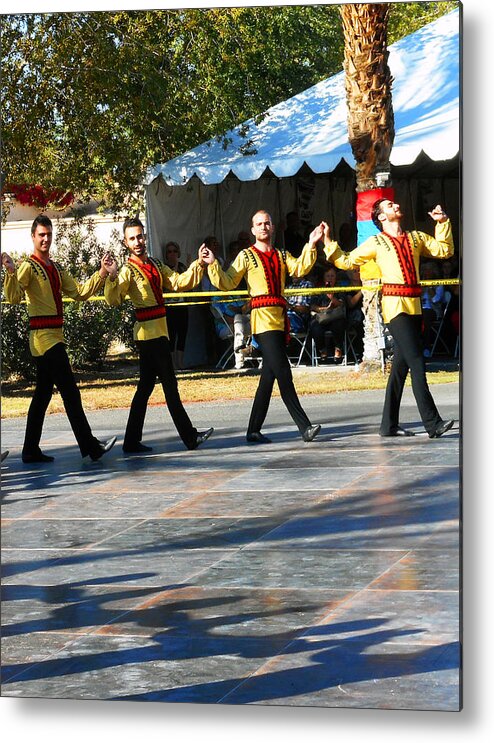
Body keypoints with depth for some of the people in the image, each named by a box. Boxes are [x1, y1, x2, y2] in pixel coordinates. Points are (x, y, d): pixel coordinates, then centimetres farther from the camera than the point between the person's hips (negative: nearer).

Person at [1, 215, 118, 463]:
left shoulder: (57, 269, 17)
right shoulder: (28, 267, -9)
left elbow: (79, 292, 14)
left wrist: (102, 273, 5)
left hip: (55, 336, 9)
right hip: (43, 337, -9)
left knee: (43, 394, 11)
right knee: (70, 392, -10)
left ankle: (31, 451, 15)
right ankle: (90, 446, -10)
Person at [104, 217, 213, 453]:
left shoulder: (156, 265, 15)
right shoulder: (128, 271, -11)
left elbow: (179, 282, 10)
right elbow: (114, 300, -24)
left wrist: (198, 265, -1)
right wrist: (112, 278, -42)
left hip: (158, 330, 9)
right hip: (150, 332, -9)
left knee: (146, 385, 9)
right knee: (169, 384, -5)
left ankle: (132, 441, 13)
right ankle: (189, 436, -1)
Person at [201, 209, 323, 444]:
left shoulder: (281, 256, 18)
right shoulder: (246, 256, 5)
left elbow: (300, 269, 0)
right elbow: (227, 283, -2)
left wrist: (310, 246, -10)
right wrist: (213, 265, -16)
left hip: (280, 318, 6)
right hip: (262, 318, -6)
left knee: (269, 375, 7)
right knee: (283, 372, -14)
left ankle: (254, 430, 12)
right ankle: (304, 426, -17)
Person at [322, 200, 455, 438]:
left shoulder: (416, 238, 18)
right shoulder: (376, 243, 6)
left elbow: (444, 250, 18)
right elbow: (347, 261, 10)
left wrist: (443, 223, 11)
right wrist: (329, 243, 0)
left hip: (414, 307, 6)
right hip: (395, 305, -6)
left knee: (401, 365, 9)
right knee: (417, 363, -13)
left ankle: (389, 424, 14)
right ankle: (432, 423, -17)